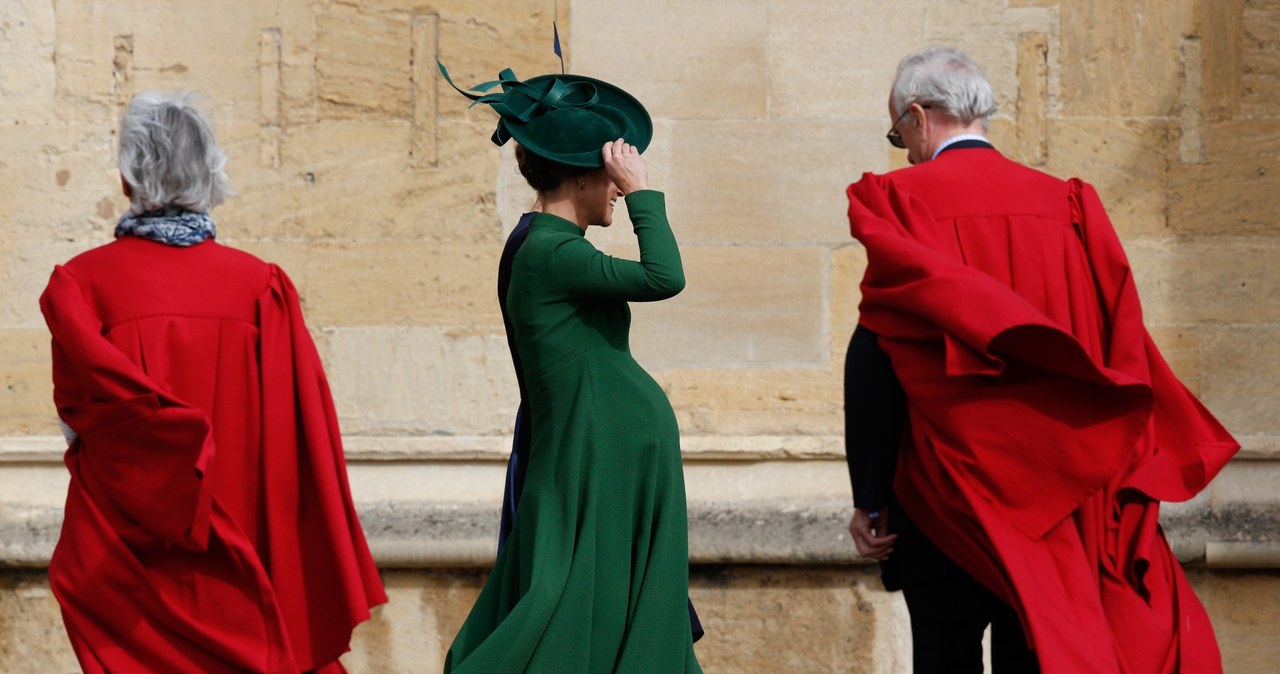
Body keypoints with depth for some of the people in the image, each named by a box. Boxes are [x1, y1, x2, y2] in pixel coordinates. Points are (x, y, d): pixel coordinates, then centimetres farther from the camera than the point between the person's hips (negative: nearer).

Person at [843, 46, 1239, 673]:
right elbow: (1122, 353, 4)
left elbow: (875, 364, -11)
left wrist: (870, 500, -7)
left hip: (945, 493, -4)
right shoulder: (1071, 204, 4)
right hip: (1059, 498, 4)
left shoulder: (899, 200, -7)